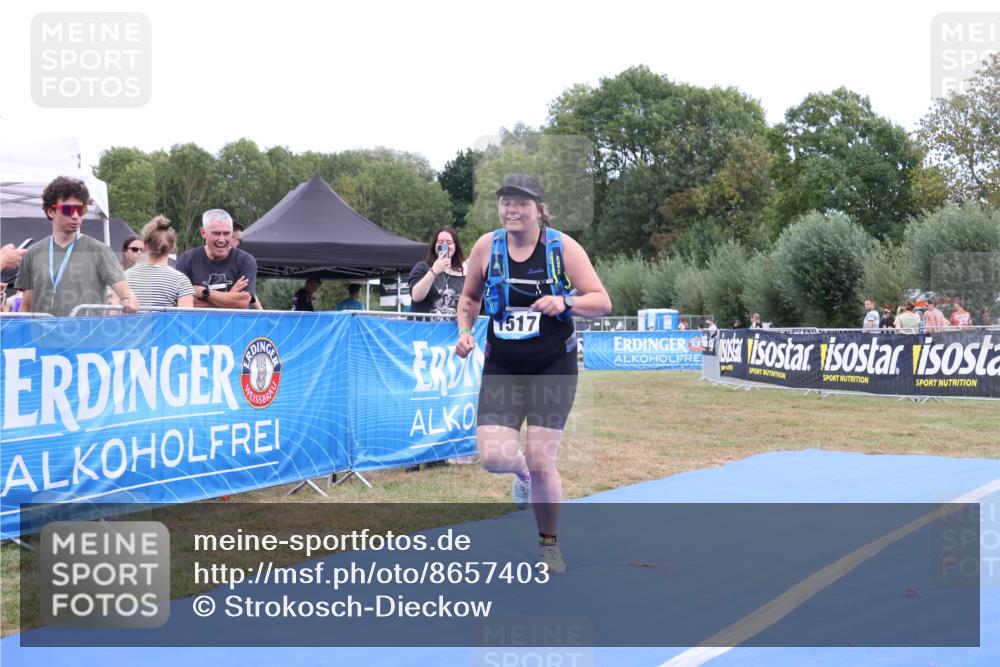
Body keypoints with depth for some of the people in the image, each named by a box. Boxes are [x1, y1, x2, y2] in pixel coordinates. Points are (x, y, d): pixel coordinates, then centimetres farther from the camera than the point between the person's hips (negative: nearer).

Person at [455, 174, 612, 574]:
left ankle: (549, 544, 19)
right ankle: (522, 473, 29)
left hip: (553, 366, -2)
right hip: (501, 368, 2)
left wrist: (565, 302, -23)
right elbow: (470, 297, 17)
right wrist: (465, 331, -1)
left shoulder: (563, 248, -6)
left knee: (541, 462, -6)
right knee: (494, 457, -11)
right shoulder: (487, 247, 1)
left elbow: (602, 302, -5)